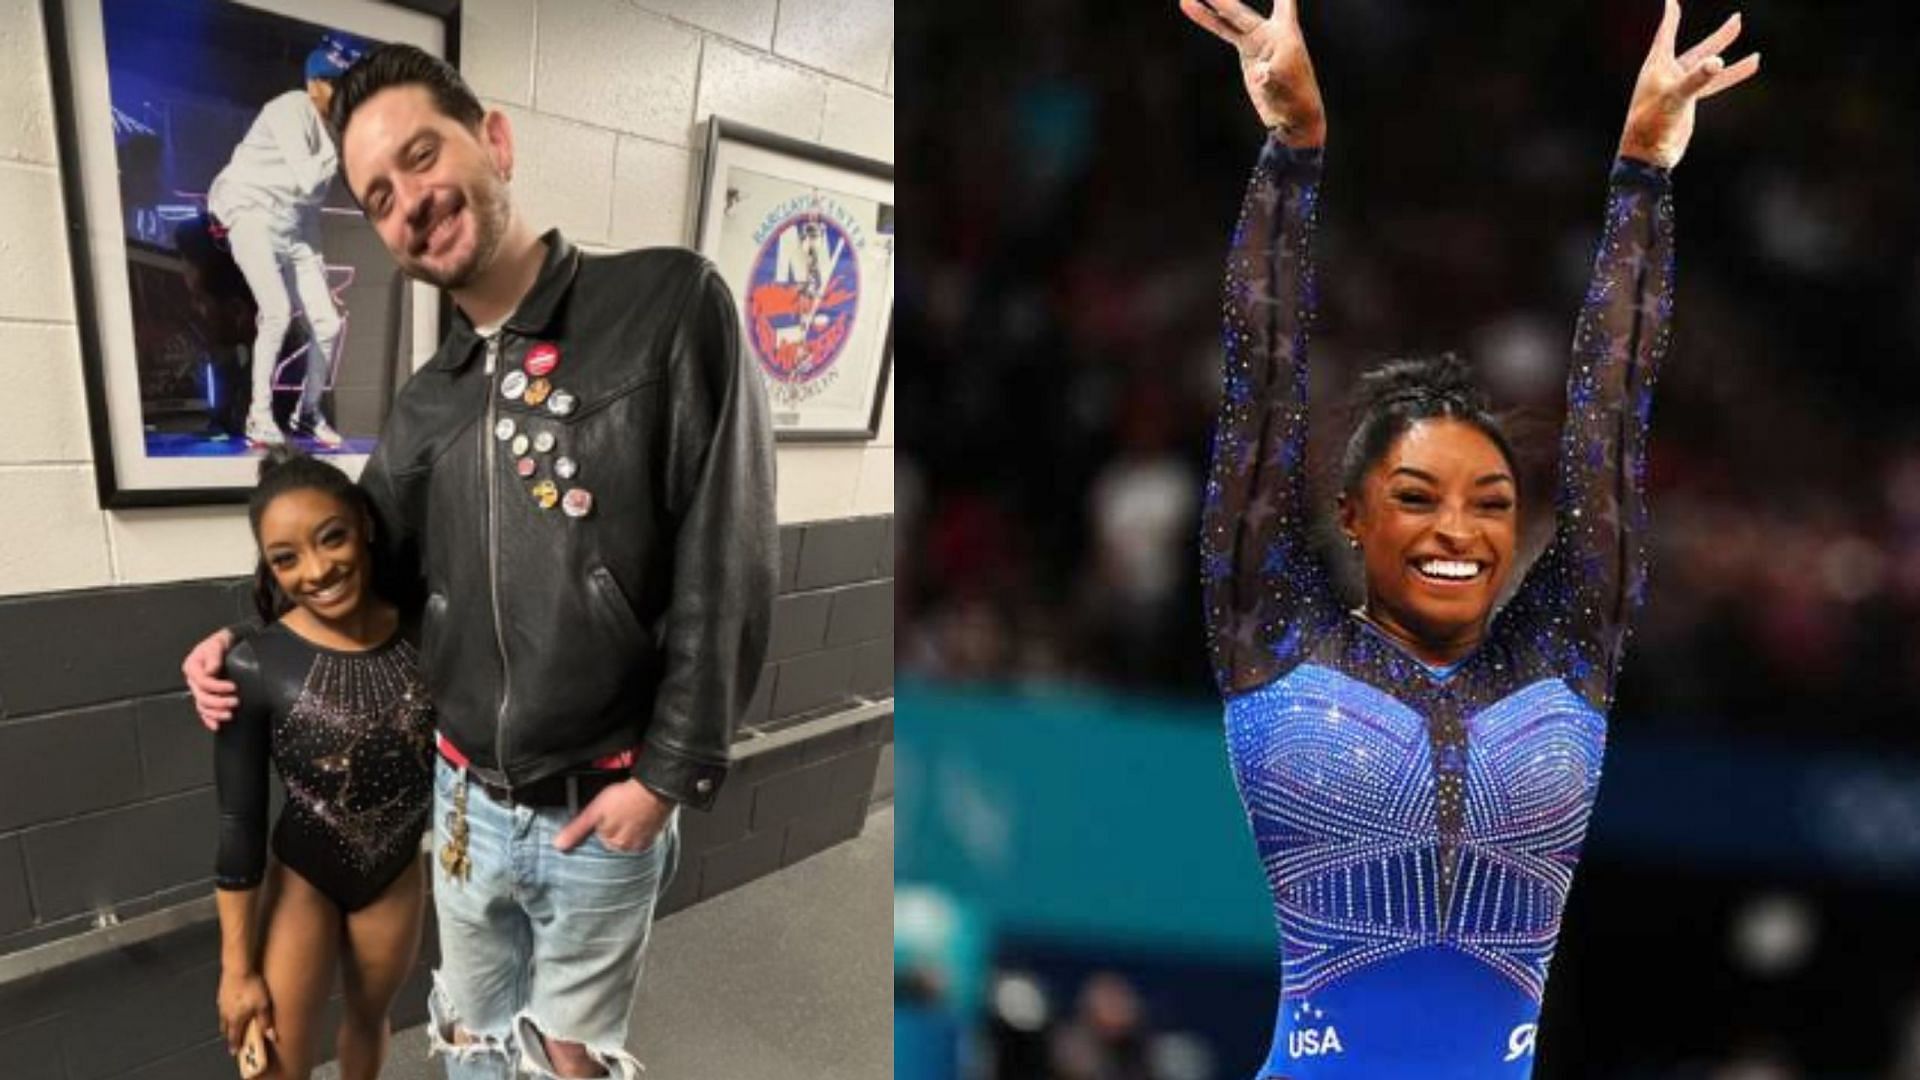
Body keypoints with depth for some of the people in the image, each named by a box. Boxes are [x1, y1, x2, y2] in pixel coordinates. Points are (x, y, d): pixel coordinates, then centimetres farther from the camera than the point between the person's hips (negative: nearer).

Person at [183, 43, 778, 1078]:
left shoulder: (670, 305, -15)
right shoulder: (422, 408, 2)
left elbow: (729, 561, -17)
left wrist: (667, 773, -15)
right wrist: (251, 638, -5)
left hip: (607, 810, -4)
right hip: (467, 800, 5)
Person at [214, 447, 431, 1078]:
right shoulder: (255, 669, -22)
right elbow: (239, 826, -13)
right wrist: (237, 968, -7)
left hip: (398, 873, 2)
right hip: (302, 879, -2)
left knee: (368, 1018, 25)